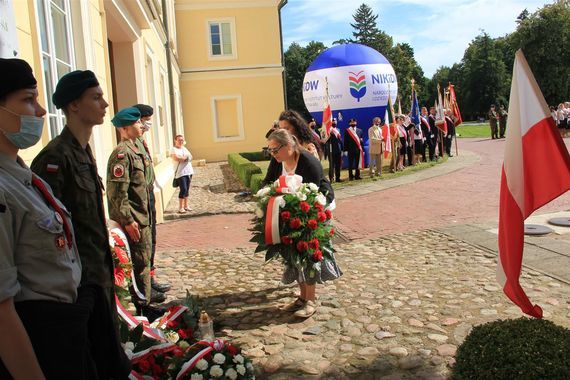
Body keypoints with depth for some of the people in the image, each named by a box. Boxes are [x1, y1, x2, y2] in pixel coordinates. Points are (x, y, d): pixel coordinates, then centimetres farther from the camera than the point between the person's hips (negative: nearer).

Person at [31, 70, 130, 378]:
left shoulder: (84, 153, 10)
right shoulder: (55, 157, -19)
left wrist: (105, 269, 17)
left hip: (99, 274, 9)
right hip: (80, 281, -9)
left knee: (110, 355, 20)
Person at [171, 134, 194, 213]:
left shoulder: (184, 148, 17)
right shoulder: (174, 149, -4)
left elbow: (190, 156, 7)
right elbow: (176, 158, -20)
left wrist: (181, 158, -10)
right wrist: (186, 157, -7)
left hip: (188, 171, 7)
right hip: (180, 172, -7)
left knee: (187, 189, 8)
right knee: (183, 189, -12)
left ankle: (186, 206, 16)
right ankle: (180, 207, -4)